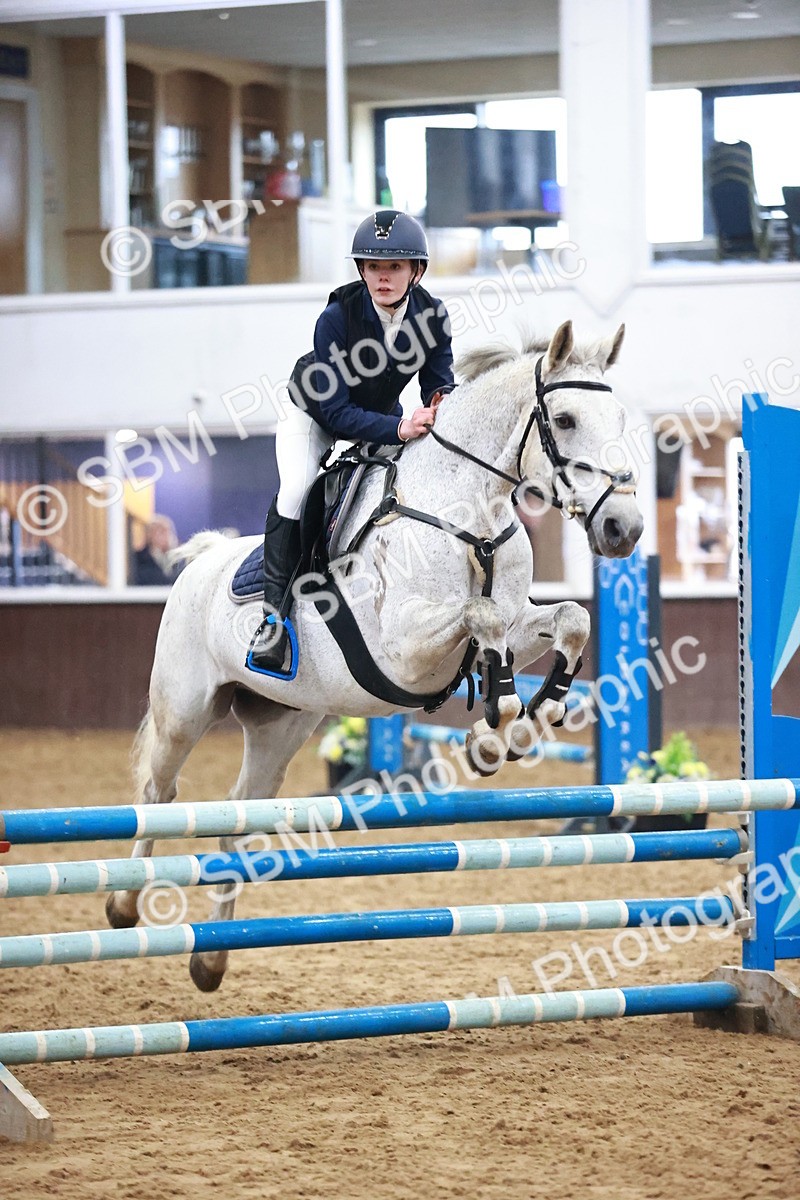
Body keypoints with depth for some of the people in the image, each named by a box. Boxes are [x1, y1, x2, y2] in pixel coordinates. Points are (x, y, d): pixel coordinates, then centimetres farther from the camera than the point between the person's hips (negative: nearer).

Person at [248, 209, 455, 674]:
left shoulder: (432, 314, -21)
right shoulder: (339, 316, -33)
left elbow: (440, 385, -9)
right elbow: (335, 410, -34)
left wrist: (442, 408, -34)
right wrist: (398, 428, -47)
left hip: (385, 418, 4)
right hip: (316, 415, -4)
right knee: (296, 489, -30)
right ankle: (276, 613, -24)